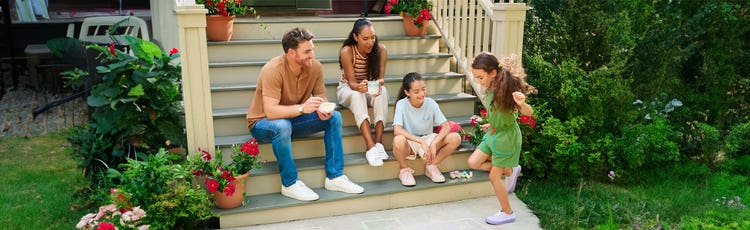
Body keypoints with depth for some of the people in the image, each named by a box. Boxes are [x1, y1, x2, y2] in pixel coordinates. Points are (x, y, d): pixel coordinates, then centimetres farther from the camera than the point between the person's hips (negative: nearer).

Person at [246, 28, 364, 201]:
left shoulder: (315, 66, -10)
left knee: (334, 117, -12)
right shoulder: (273, 70, -28)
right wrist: (302, 108, -47)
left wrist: (322, 109, -23)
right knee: (282, 126, -40)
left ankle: (334, 177, -11)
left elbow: (321, 96, 1)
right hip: (263, 123, -6)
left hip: (294, 119, 6)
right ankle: (290, 184, -23)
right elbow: (270, 111, -34)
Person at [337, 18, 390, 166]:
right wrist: (359, 87, -47)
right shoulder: (347, 51, -22)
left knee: (382, 92, -33)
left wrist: (379, 84, -40)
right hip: (348, 89, -2)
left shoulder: (380, 50, -15)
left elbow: (380, 77, -14)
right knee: (357, 95, -38)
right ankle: (371, 147, -46)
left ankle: (378, 142, -37)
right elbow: (352, 82, -23)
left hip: (371, 88, 2)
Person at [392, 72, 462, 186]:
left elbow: (446, 126, -13)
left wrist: (433, 143, -28)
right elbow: (397, 130, -30)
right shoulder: (402, 104, -17)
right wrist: (421, 142, -36)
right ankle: (404, 169, -6)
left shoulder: (431, 103, -10)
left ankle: (431, 166, 2)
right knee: (398, 140, -40)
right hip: (410, 142, -3)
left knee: (455, 138, -21)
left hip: (427, 139, 3)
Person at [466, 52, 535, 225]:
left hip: (506, 137, -8)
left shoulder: (506, 88, -26)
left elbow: (528, 113, -28)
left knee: (494, 177, 2)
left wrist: (522, 104, -49)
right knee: (473, 162, 7)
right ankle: (510, 171, 23)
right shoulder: (492, 88, -4)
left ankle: (507, 213, 23)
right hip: (493, 133, 8)